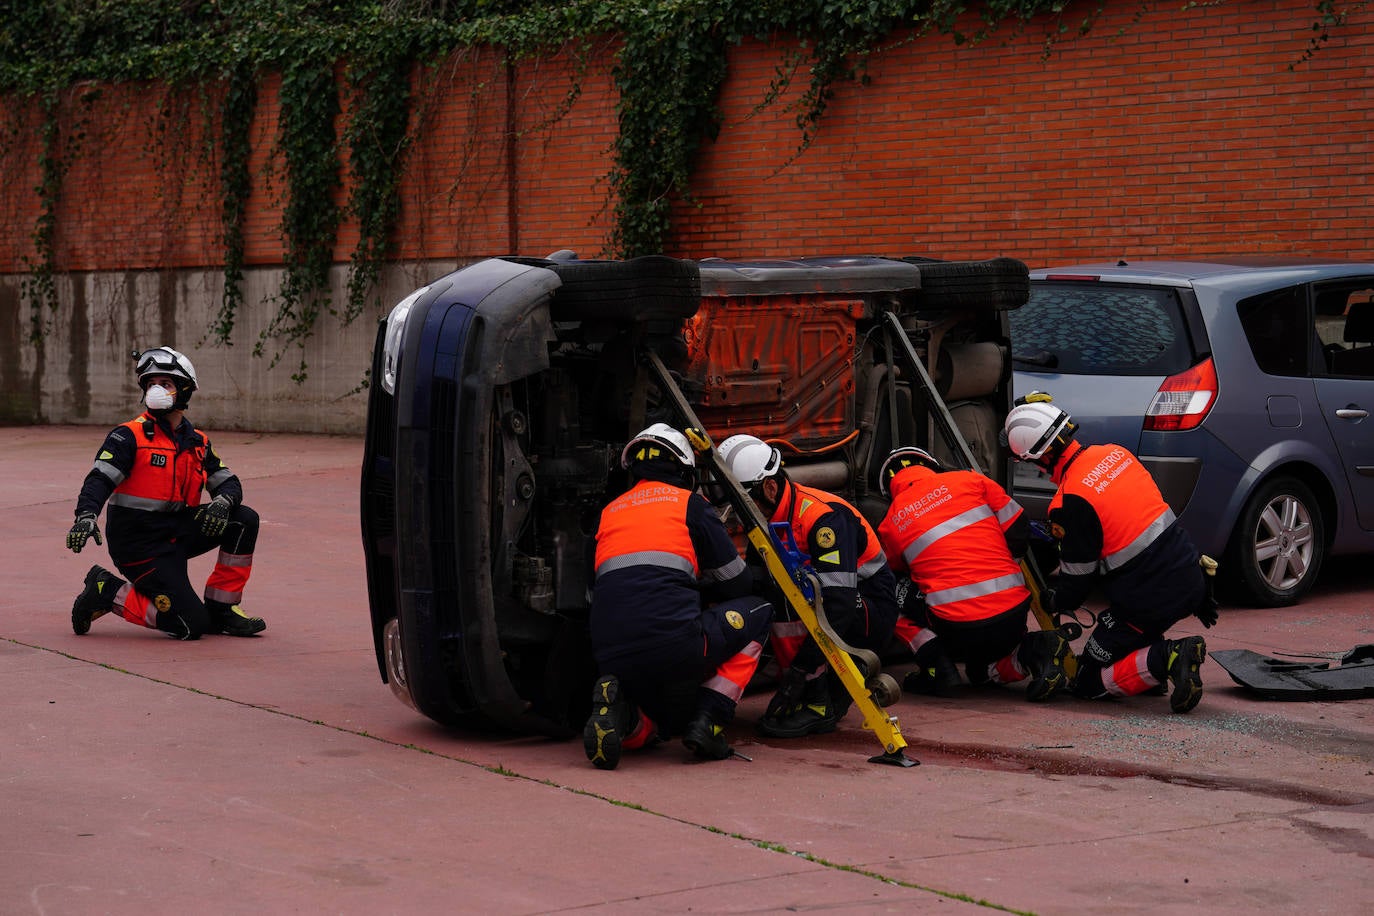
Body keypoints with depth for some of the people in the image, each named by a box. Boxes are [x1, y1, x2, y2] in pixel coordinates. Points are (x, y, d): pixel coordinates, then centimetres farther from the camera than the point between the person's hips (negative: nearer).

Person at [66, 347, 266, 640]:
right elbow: (99, 480, -17)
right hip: (138, 541, -6)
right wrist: (86, 516, -38)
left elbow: (228, 483, 9)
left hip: (177, 532, 6)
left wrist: (221, 503, -16)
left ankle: (220, 609, -1)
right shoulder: (129, 436, -7)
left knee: (244, 520, -11)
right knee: (191, 625, -15)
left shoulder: (197, 442, 11)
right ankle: (107, 592, 3)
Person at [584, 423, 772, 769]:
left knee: (663, 722, 34)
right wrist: (702, 591, 39)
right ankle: (708, 721, 7)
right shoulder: (690, 504, 11)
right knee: (757, 612, 21)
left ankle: (620, 710, -3)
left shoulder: (609, 511, 24)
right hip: (675, 645, -6)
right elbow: (737, 584, 16)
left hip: (612, 658, 6)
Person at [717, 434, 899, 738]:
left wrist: (800, 670, -36)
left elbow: (840, 604, -33)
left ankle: (818, 704, -23)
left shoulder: (823, 516, -25)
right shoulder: (768, 517, 1)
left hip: (873, 614, -9)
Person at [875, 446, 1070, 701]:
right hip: (1015, 615, 3)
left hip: (957, 629, -3)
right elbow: (1019, 534, 11)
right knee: (982, 670, 32)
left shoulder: (890, 524, 10)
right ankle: (1032, 651, 2)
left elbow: (896, 573, 25)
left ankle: (937, 668, 2)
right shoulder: (970, 480, 10)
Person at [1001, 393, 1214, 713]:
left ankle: (1164, 660, -15)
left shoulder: (1070, 503, -17)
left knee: (1088, 682, 7)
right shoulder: (1115, 454, 5)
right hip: (1190, 579, 8)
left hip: (1150, 603, -8)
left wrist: (1053, 603, 14)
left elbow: (1076, 577, -5)